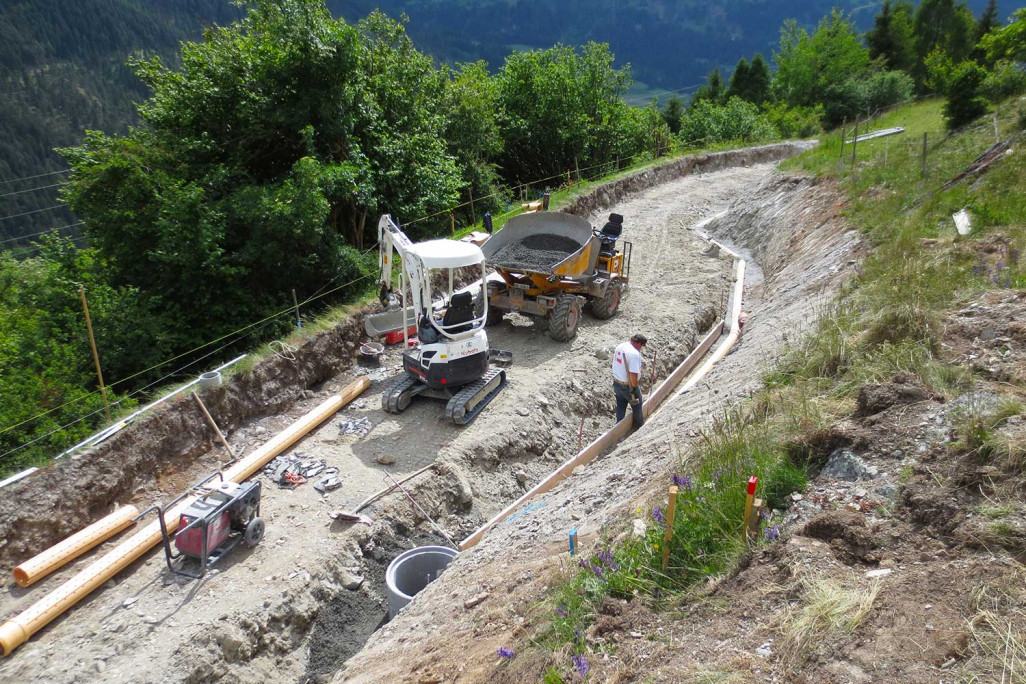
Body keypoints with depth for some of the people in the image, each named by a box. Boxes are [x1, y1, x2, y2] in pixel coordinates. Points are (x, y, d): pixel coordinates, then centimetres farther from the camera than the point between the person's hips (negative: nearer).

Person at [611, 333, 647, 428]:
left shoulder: (620, 346, -2)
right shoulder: (635, 354, -29)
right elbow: (633, 374, -32)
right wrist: (634, 387, -18)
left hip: (616, 382, 7)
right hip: (628, 385, -7)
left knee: (620, 405, 25)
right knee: (636, 405, 20)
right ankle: (639, 424, 40)